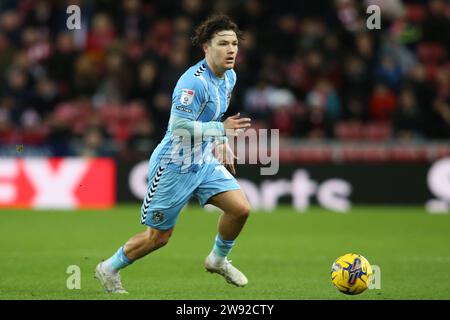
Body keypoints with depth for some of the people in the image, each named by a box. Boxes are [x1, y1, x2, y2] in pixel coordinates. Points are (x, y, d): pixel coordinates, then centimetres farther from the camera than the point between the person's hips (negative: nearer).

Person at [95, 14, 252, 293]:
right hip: (175, 165, -8)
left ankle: (218, 260, 17)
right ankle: (109, 269, 27)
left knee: (241, 208, -9)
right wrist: (221, 129, -33)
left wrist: (221, 143, 12)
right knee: (159, 236, 4)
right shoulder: (194, 81, -26)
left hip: (204, 161, 8)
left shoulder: (229, 77, 4)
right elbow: (178, 126, -31)